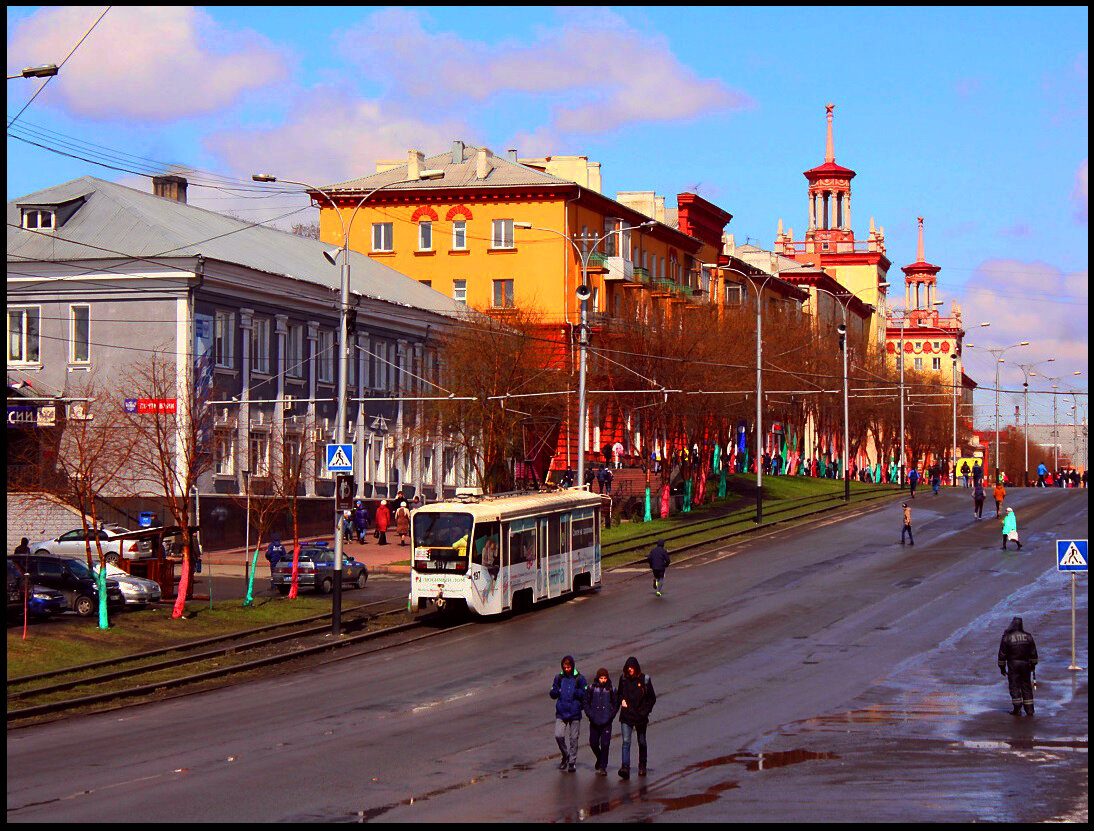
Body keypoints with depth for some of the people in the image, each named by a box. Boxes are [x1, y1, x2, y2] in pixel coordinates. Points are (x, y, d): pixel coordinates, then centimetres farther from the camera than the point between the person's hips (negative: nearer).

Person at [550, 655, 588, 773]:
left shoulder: (579, 678, -1)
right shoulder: (559, 678, 6)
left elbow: (585, 694, 0)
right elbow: (552, 694, 10)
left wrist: (576, 692, -19)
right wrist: (557, 691, -12)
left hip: (575, 713, -2)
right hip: (561, 712, 2)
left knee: (573, 738, 3)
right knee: (558, 735, -10)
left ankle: (572, 762, 15)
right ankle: (565, 755, 15)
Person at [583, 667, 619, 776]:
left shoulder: (611, 690, 2)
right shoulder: (592, 689, 2)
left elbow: (616, 704, 9)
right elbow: (586, 703, 7)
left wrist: (611, 716, -3)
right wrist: (590, 715, -4)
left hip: (606, 722, -1)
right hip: (594, 722, 1)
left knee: (605, 744, -7)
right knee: (593, 743, 6)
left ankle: (603, 767, 1)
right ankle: (599, 758, 35)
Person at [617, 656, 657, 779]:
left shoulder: (644, 680, -5)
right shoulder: (623, 679, 1)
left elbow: (652, 698, 3)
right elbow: (618, 693, 18)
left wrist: (646, 711, -6)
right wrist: (621, 700, -3)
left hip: (641, 717, 0)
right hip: (626, 716, 0)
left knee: (642, 742, 14)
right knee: (626, 742, -12)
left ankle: (642, 766, 32)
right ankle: (625, 767, -20)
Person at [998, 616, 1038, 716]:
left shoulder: (1007, 637, -7)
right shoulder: (1028, 636, 2)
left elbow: (1002, 654, -4)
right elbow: (1033, 653, 7)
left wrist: (1002, 667, 5)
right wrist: (1033, 665, 18)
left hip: (1013, 664, -3)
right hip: (1025, 663, 3)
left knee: (1014, 686, 2)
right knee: (1026, 686, 9)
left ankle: (1017, 709, -2)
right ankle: (1029, 709, 9)